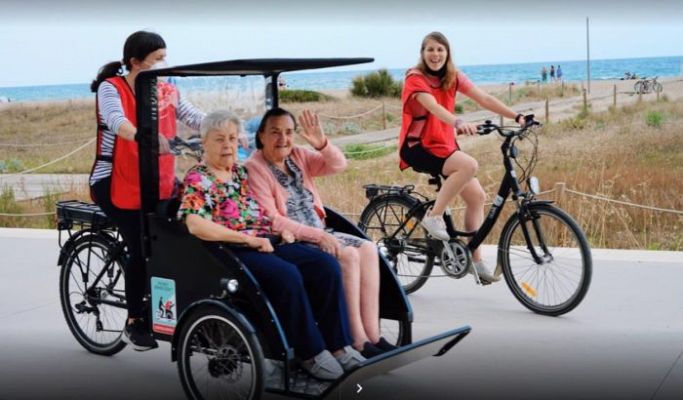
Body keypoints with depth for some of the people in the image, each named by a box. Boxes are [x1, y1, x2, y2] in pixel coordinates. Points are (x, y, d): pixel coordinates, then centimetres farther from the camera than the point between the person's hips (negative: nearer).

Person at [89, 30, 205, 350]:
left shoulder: (167, 92, 7)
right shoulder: (111, 88, -8)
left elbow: (195, 117, -5)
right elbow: (117, 121, -28)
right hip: (115, 183, -5)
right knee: (141, 248, -16)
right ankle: (135, 323, 2)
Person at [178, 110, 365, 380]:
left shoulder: (241, 172, 19)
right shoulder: (197, 180, -4)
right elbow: (195, 225, -20)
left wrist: (280, 228, 5)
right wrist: (248, 238, -20)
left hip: (265, 243, 7)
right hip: (230, 250, -7)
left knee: (326, 265, -14)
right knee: (287, 275, -33)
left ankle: (338, 346, -12)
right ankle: (311, 354, -19)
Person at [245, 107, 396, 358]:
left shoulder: (297, 156, 11)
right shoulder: (255, 169, -10)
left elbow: (338, 165, 3)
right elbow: (271, 221, -17)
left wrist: (322, 144, -18)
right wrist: (317, 235, -20)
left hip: (317, 233, 8)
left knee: (367, 249, -11)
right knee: (348, 256, -25)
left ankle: (372, 335, -14)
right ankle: (358, 341, -22)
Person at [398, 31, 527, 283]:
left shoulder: (453, 77, 4)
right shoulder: (415, 78, -14)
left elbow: (484, 99, -6)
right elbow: (433, 107, -32)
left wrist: (517, 117, -18)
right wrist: (459, 123, -51)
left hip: (444, 145, 7)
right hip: (417, 147, -7)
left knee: (476, 196, -1)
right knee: (469, 165, -30)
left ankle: (475, 261, 8)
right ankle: (434, 217, -16)